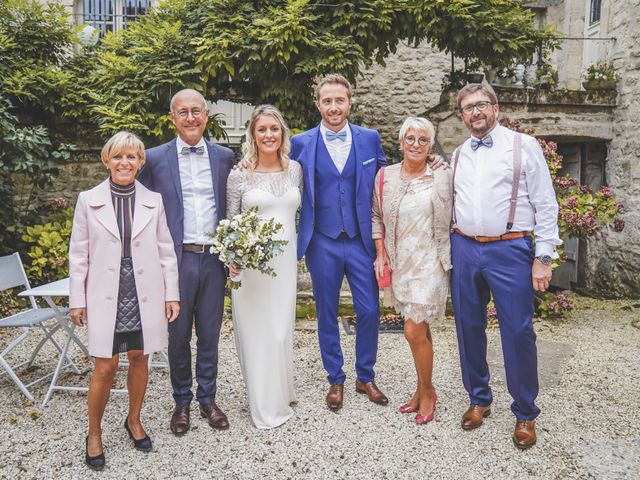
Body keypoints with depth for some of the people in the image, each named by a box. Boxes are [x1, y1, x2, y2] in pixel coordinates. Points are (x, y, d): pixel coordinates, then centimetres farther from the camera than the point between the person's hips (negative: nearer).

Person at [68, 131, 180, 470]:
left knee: (139, 359, 12)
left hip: (145, 297, 2)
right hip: (106, 298, -1)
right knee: (105, 368, -1)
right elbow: (79, 255, 2)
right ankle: (94, 434, 22)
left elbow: (166, 251, 5)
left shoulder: (153, 201, 3)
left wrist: (171, 294, 3)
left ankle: (134, 420, 35)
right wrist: (77, 300, 1)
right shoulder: (88, 200, 0)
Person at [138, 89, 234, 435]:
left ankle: (208, 399, 28)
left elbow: (230, 208, 10)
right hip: (177, 259, -1)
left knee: (210, 334, 12)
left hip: (213, 259, 2)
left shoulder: (224, 157, 6)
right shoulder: (155, 158, 0)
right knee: (178, 336, 10)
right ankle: (182, 402, 28)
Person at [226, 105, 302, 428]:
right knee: (255, 332, 4)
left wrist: (299, 253, 13)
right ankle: (264, 405, 21)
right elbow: (230, 222, 0)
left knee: (282, 331, 13)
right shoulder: (239, 175, -5)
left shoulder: (295, 170, 5)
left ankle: (281, 396, 34)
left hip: (285, 261, 3)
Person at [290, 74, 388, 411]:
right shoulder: (301, 143, -1)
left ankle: (365, 377, 26)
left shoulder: (370, 139, 2)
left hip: (361, 240, 1)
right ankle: (335, 380, 28)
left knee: (369, 311, 4)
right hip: (322, 242, 0)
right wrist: (298, 237, -3)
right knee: (326, 315, 10)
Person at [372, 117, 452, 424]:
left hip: (428, 263, -4)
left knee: (414, 331, -6)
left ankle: (427, 391, 18)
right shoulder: (385, 176, 4)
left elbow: (447, 223, -2)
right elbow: (376, 216, 12)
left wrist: (445, 261, -4)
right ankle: (422, 390, 32)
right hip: (399, 263, 4)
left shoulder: (441, 177, -5)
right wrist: (381, 253, 5)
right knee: (419, 330, 15)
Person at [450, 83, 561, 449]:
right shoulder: (458, 155, 13)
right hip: (464, 249, 4)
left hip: (510, 249, -4)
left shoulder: (524, 146, 1)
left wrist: (543, 258, -8)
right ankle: (479, 400, 29)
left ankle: (525, 414, 17)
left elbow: (546, 205, -3)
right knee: (469, 328, 10)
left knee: (518, 332, -1)